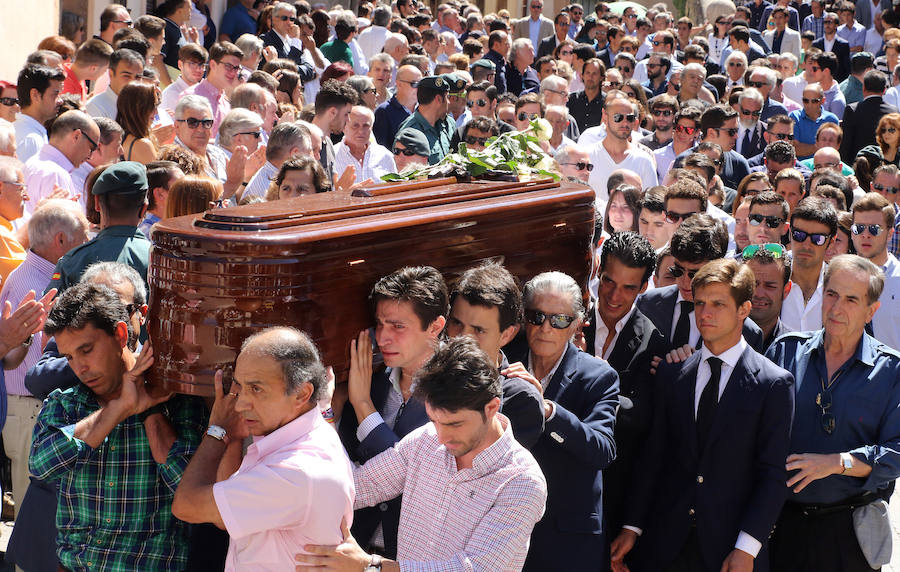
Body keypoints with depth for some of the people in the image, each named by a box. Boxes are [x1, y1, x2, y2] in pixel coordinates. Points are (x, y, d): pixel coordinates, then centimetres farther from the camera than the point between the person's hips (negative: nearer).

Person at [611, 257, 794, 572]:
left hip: (730, 546, -3)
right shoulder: (671, 374, 8)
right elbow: (653, 455, 8)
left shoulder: (775, 383, -3)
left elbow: (774, 474, -6)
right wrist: (632, 526, 1)